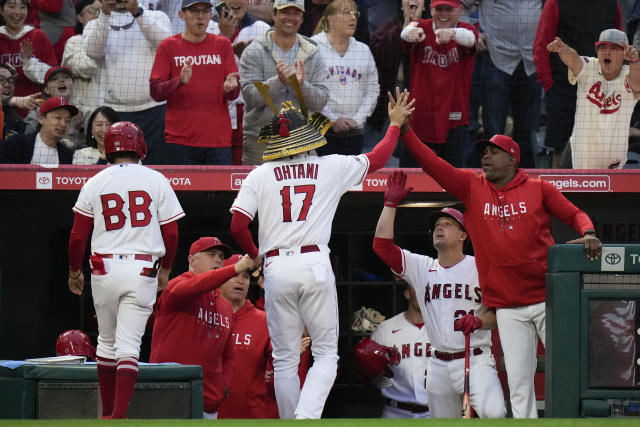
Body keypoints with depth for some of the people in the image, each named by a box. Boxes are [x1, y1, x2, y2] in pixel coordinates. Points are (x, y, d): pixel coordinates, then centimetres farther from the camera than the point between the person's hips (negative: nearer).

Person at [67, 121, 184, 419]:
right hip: (143, 269, -1)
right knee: (129, 344, -5)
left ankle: (107, 413, 21)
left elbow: (78, 235, 3)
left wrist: (74, 271, 18)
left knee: (107, 341, 15)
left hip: (104, 269, 1)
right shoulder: (156, 181, 2)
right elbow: (171, 232, 3)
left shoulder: (95, 183, 4)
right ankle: (119, 414, -17)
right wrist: (165, 269, 18)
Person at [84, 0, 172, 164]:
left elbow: (164, 40, -9)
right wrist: (105, 14, -16)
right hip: (116, 112, 1)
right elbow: (93, 51, -7)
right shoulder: (95, 25, 14)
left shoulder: (156, 18, 12)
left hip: (154, 109, -1)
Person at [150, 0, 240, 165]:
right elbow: (155, 92, -1)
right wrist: (180, 82, -20)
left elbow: (234, 95, 8)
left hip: (219, 140, 1)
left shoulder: (222, 45, 12)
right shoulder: (168, 46, 7)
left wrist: (229, 88, -17)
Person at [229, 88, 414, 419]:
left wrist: (255, 255, 16)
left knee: (285, 358, 9)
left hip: (276, 267, 1)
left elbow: (238, 226, -3)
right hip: (315, 265, -1)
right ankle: (307, 415, -20)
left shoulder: (260, 175, 4)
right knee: (326, 353, 3)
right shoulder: (331, 168, 6)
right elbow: (378, 158, 21)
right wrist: (395, 124, 37)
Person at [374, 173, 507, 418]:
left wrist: (480, 321, -19)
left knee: (493, 413, -30)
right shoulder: (422, 268, 12)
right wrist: (390, 203, -1)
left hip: (476, 360, -4)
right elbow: (382, 245, 2)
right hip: (439, 365, 4)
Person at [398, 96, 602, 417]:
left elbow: (574, 214, 6)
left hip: (547, 299, -2)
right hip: (509, 307, 2)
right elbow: (431, 163, 2)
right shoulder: (472, 188, 8)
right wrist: (404, 130, -7)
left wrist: (588, 233, -15)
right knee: (519, 382, 0)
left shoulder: (538, 189, 4)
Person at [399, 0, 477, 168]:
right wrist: (412, 32, -50)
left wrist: (451, 33, -51)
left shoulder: (466, 29, -2)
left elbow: (469, 38, -27)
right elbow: (406, 33, -24)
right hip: (418, 119, 1)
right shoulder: (422, 27, 0)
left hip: (454, 123, -1)